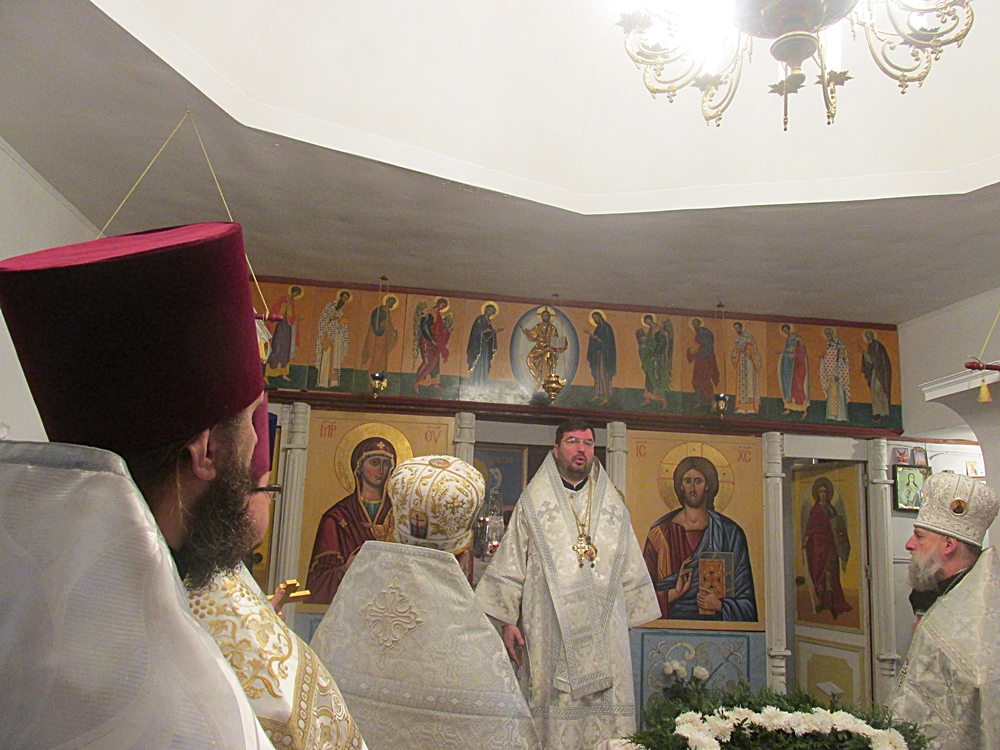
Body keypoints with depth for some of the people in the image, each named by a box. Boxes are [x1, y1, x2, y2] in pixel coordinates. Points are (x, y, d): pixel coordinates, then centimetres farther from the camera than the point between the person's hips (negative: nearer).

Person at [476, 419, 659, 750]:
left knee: (607, 716, -1)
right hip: (551, 630, -2)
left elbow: (630, 568, 15)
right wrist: (508, 620, -3)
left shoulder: (612, 505, 14)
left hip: (605, 632, 2)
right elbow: (511, 564, 3)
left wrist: (628, 620, 10)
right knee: (553, 711, -3)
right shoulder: (533, 502, 6)